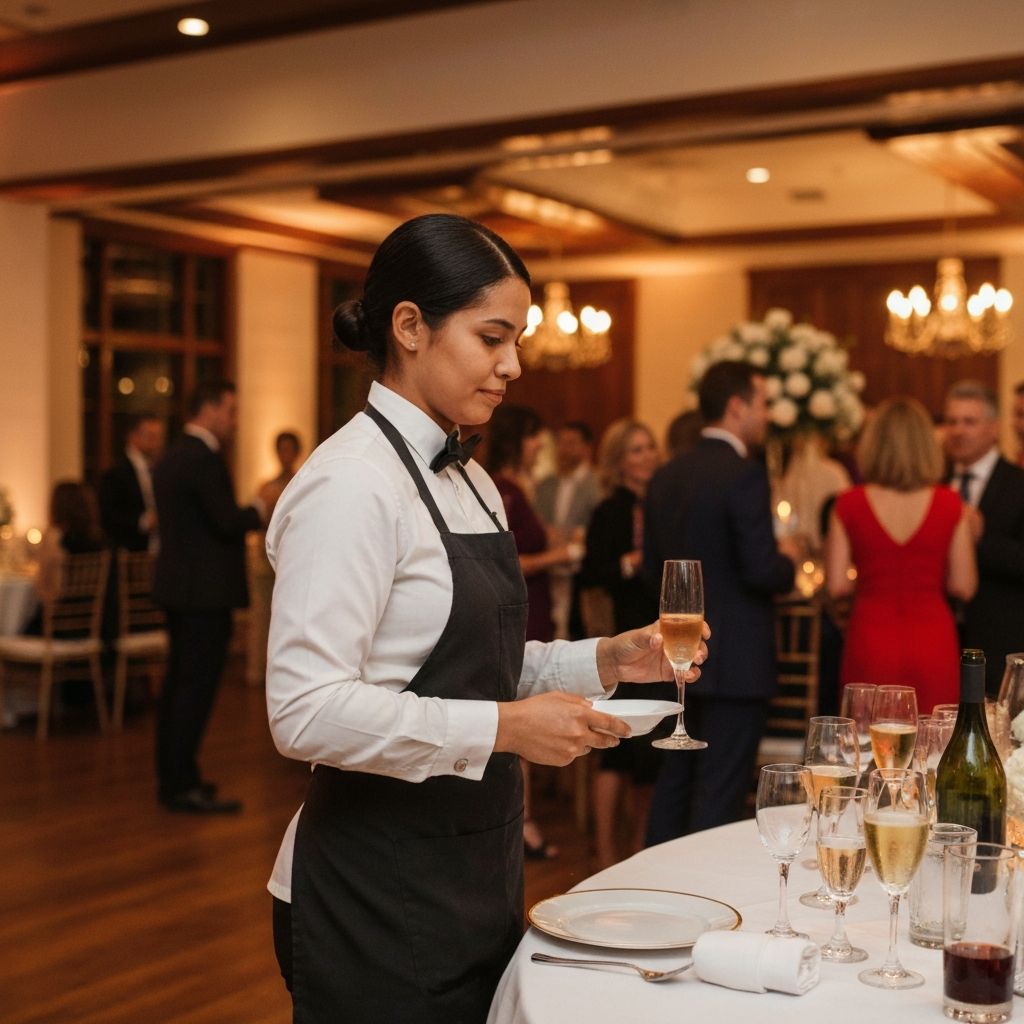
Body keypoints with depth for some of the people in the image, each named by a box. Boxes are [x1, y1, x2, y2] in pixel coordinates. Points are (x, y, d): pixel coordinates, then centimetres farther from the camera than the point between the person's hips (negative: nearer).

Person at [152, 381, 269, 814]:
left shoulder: (172, 457, 15)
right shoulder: (204, 459, -16)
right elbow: (229, 522, -21)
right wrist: (260, 508, -2)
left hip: (180, 586, 10)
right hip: (205, 589, -10)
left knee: (179, 682, 14)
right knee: (197, 686, -7)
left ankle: (172, 777, 21)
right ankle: (183, 786, -4)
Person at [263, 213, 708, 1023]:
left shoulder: (471, 483, 10)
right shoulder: (352, 484, -18)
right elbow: (307, 711, -25)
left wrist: (605, 660, 1)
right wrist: (503, 729, -26)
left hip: (475, 876, 8)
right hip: (379, 897, -8)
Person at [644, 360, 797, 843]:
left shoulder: (665, 477, 7)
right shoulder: (744, 474, -15)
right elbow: (762, 572, -20)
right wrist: (786, 559, 0)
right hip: (734, 659, -7)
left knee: (674, 782, 16)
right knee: (719, 797, 0)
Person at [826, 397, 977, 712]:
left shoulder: (850, 505, -5)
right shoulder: (949, 505, -4)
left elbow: (836, 585, -4)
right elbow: (963, 586, 0)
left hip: (871, 641, 0)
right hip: (933, 642, 0)